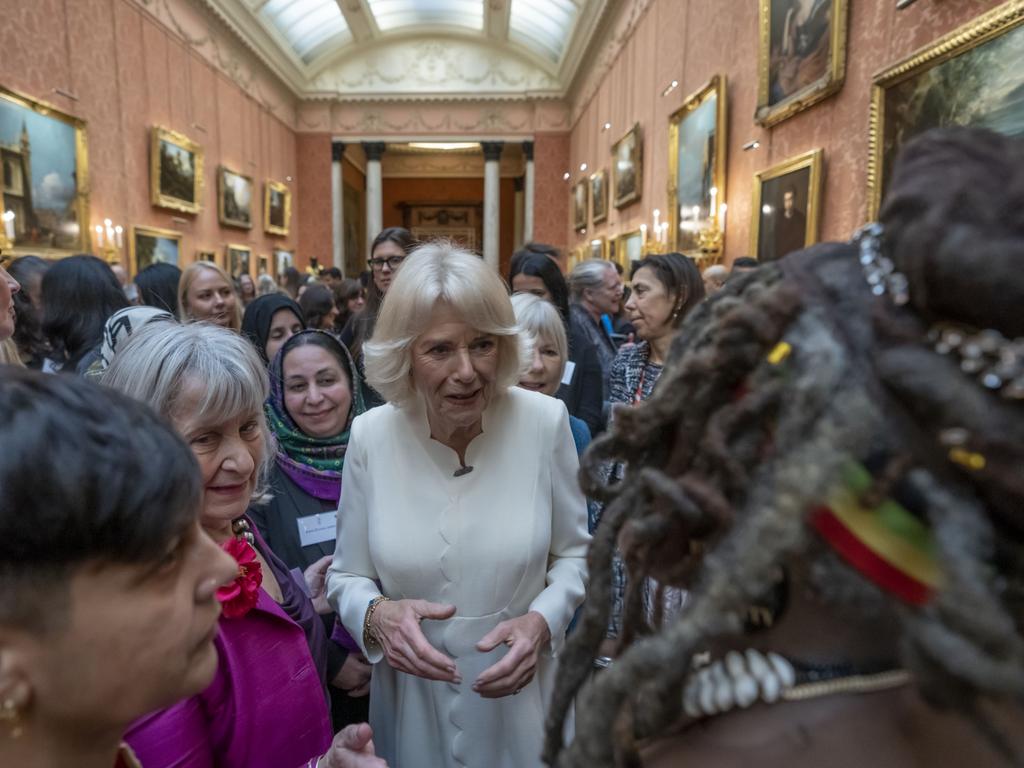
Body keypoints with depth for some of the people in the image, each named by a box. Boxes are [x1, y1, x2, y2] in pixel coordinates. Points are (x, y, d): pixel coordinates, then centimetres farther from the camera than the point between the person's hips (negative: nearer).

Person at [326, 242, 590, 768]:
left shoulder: (545, 421, -15)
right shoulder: (370, 435, -13)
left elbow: (573, 553, -2)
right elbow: (346, 576, -3)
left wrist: (542, 622, -19)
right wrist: (377, 615, -23)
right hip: (412, 703, 1)